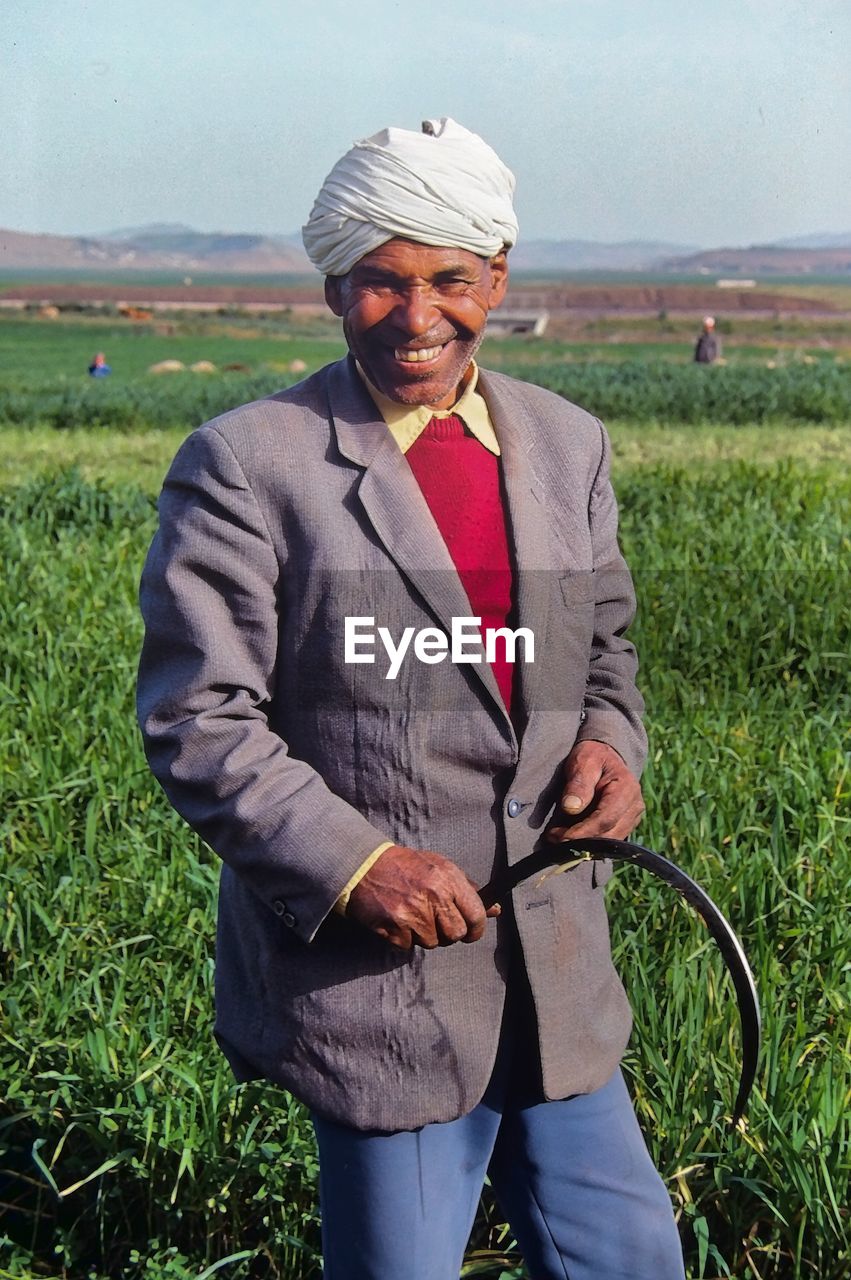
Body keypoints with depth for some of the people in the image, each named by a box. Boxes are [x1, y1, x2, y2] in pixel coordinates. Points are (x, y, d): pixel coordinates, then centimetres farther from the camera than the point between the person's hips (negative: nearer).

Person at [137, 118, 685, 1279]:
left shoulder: (569, 446, 8)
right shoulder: (247, 465, -10)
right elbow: (196, 721, -11)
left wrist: (610, 742, -3)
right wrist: (355, 864, -21)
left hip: (561, 979, 5)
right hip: (369, 975, -5)